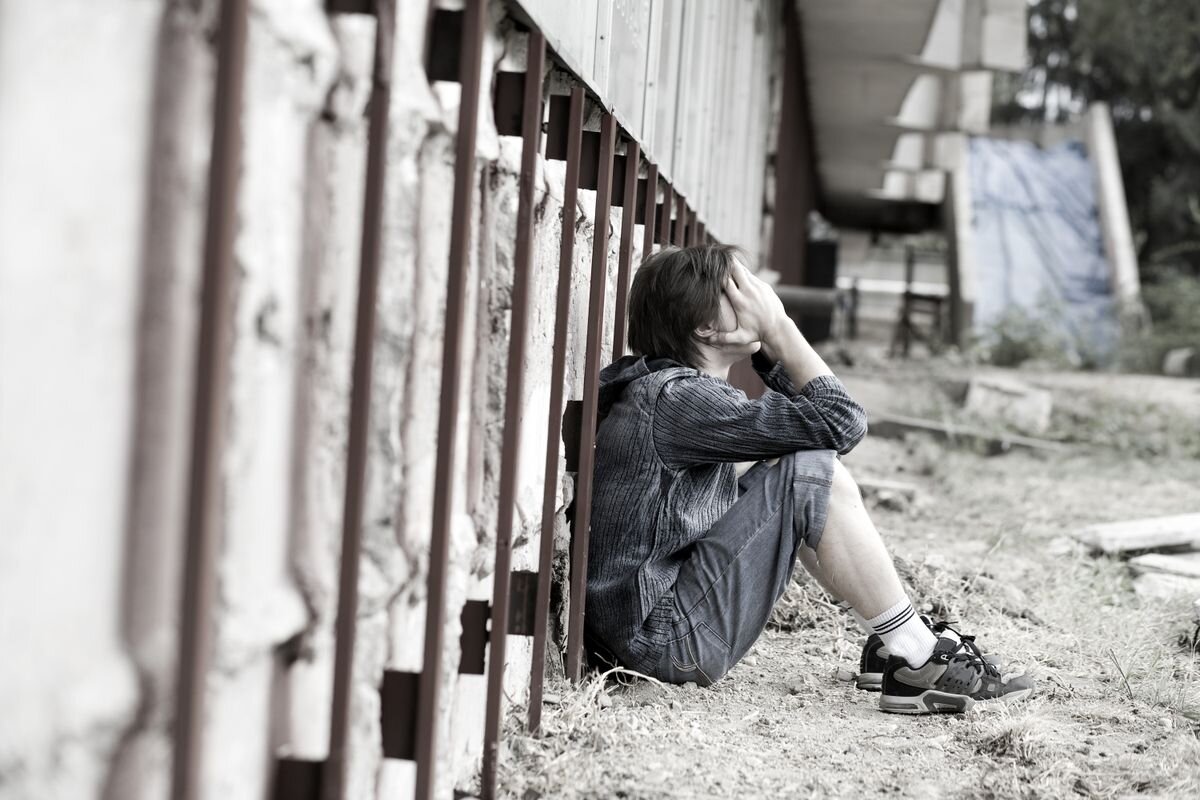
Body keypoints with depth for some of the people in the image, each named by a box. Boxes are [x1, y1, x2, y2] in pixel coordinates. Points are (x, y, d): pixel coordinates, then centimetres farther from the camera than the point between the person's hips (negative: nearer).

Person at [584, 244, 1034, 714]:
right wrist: (778, 327, -10)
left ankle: (893, 642, 15)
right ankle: (919, 663, -6)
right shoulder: (674, 399, -19)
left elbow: (806, 413, 17)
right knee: (814, 475, -15)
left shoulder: (659, 384, 12)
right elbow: (840, 424, -19)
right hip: (661, 640, -10)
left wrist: (770, 344, 2)